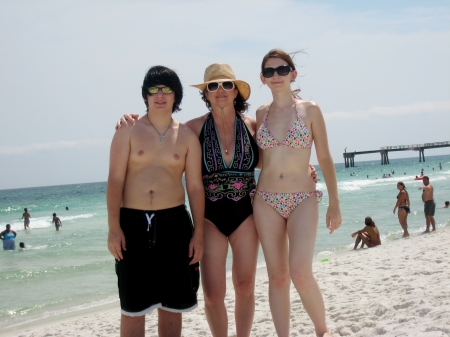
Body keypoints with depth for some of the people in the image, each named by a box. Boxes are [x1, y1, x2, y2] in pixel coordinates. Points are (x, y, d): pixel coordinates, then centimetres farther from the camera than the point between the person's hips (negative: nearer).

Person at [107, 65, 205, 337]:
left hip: (174, 223, 2)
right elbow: (115, 181, -2)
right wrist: (114, 228, -10)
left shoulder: (187, 136, 7)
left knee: (172, 304, 9)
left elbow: (195, 187, 6)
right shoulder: (129, 130, 2)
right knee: (133, 306, 1)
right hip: (133, 223, -2)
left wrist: (198, 233, 2)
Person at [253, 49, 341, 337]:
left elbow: (325, 158, 4)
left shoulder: (310, 110, 1)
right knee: (277, 277, 4)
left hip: (303, 200, -3)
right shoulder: (260, 114, 8)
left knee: (301, 273, -16)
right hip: (267, 202, 3)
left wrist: (334, 203, 2)